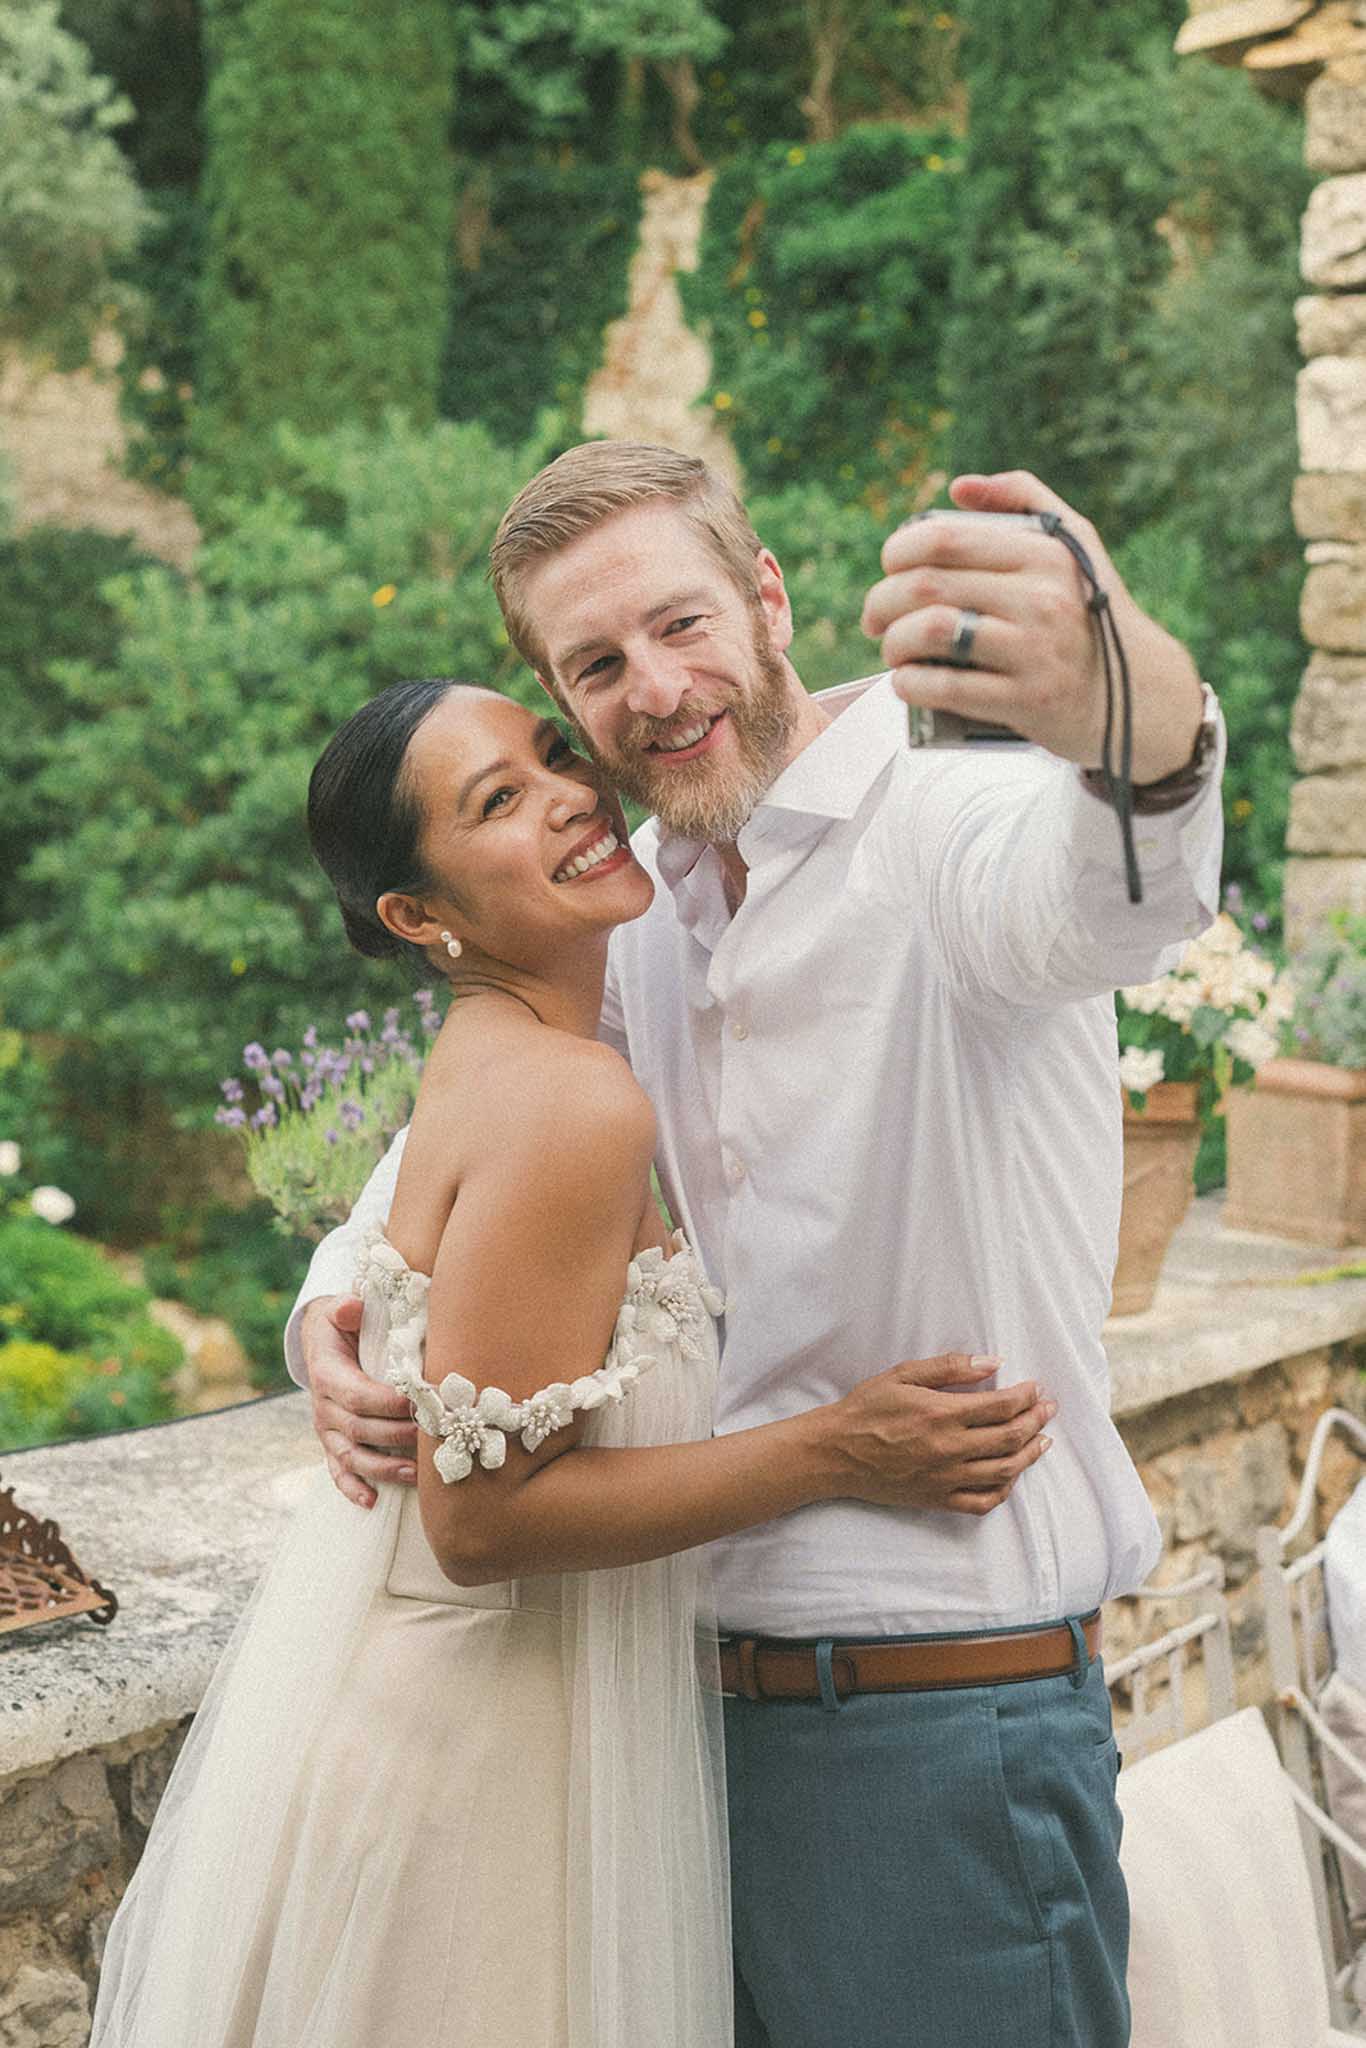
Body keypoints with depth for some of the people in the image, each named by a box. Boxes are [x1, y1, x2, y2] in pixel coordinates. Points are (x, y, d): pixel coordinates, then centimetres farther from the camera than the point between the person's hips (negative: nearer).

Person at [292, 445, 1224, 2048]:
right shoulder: (640, 906, 8)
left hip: (944, 1714, -7)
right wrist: (333, 1301, 1)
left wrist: (1138, 721, -64)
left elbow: (1090, 895, -40)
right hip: (709, 1685, 7)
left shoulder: (944, 824, -16)